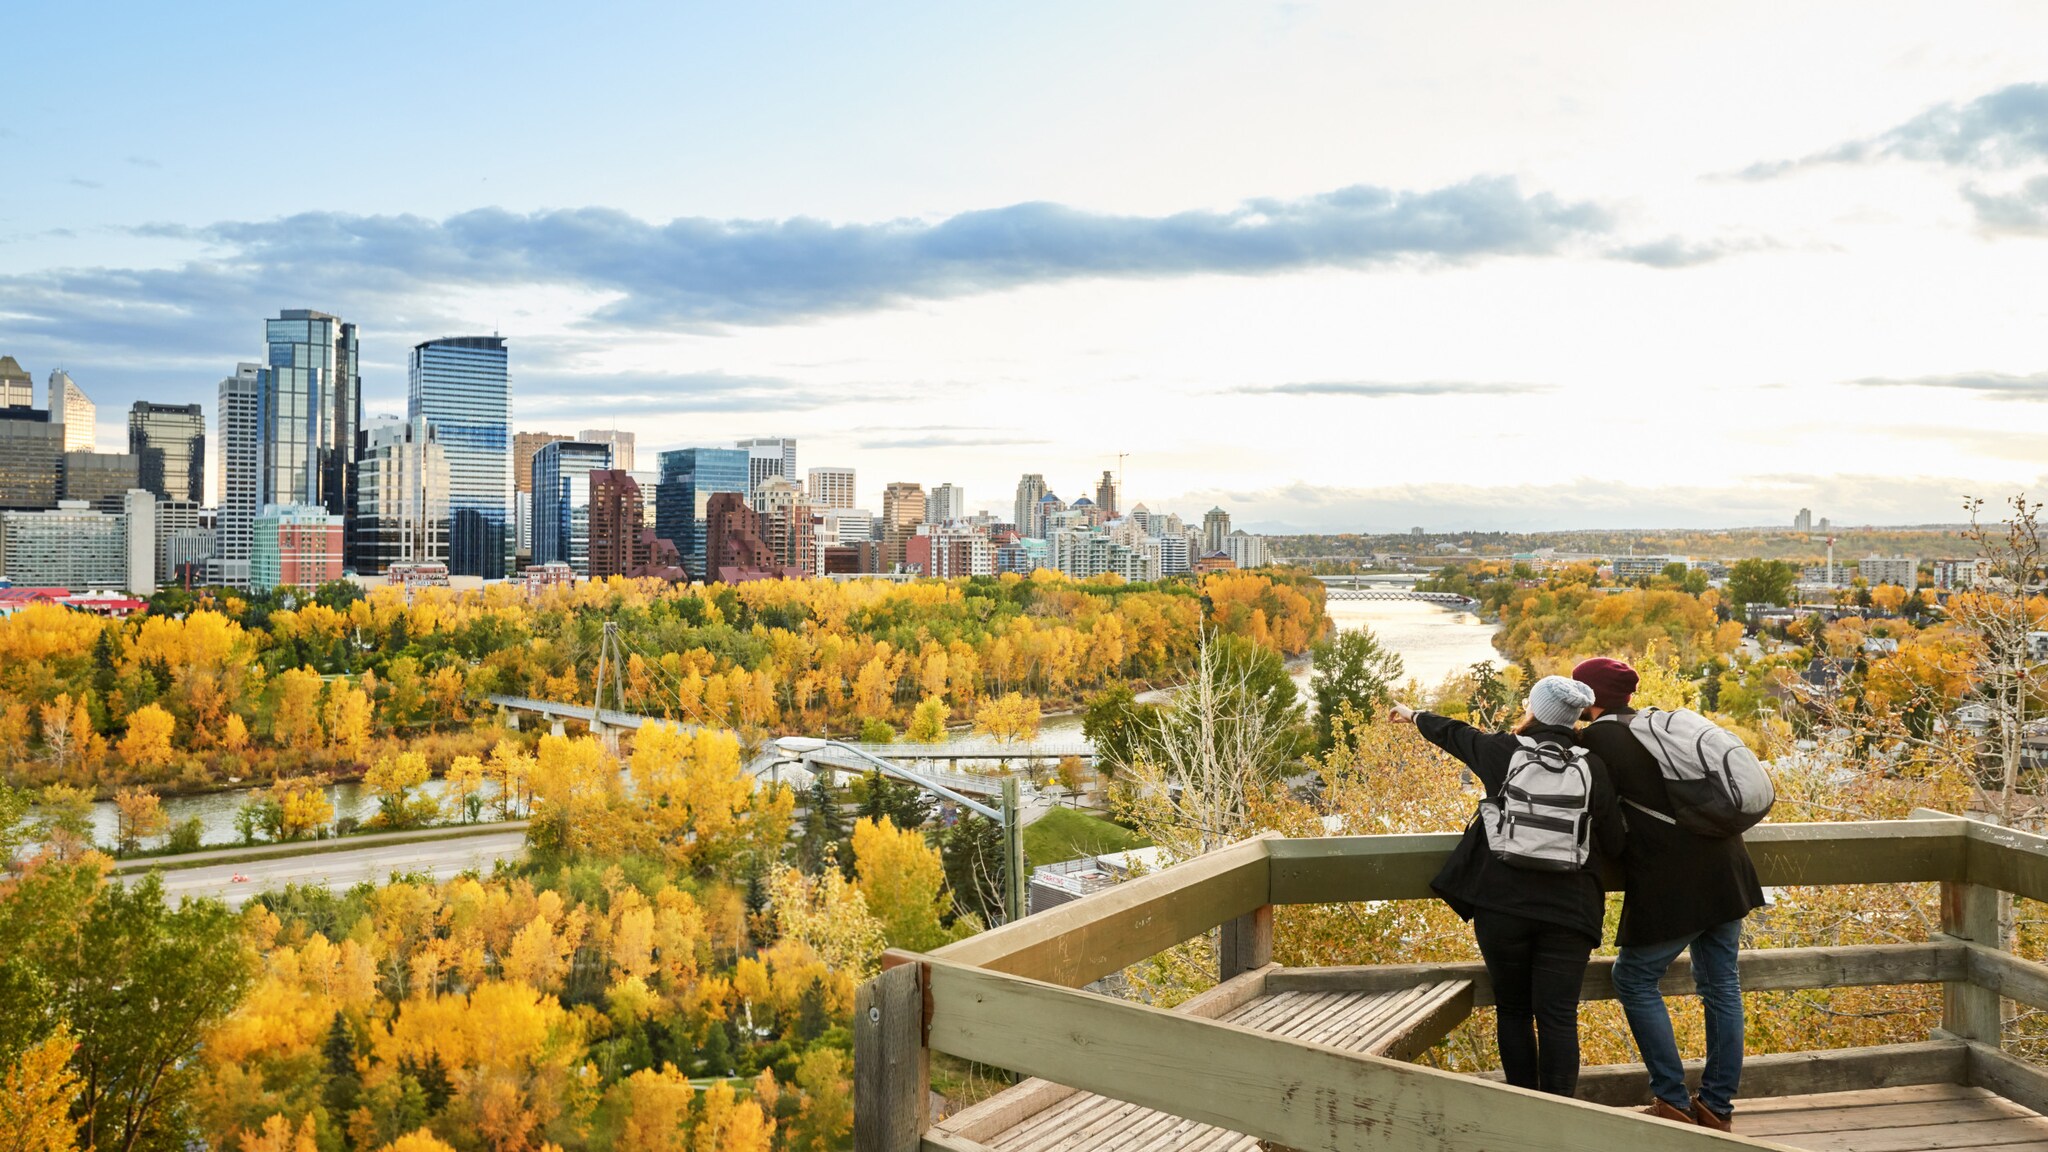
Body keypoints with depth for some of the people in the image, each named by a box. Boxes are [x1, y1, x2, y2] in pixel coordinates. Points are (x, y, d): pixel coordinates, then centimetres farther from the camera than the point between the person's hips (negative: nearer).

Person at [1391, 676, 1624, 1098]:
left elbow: (1454, 733, 20)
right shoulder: (1593, 768, 2)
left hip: (1502, 905, 0)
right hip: (1568, 910, 0)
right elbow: (1613, 844, 6)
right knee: (1558, 1017, 1)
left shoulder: (1504, 752, 0)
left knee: (1512, 1011, 12)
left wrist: (1414, 716, 39)